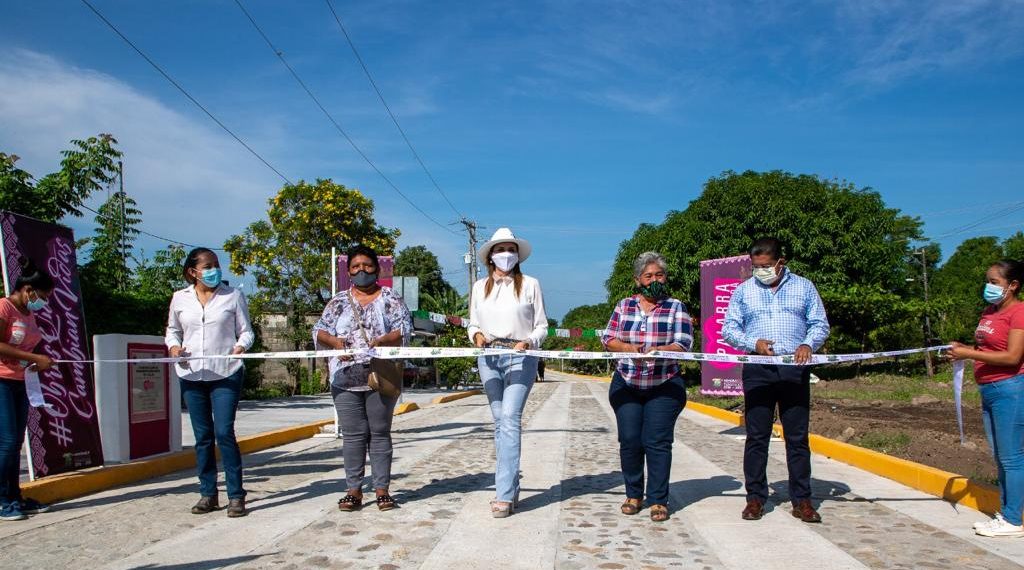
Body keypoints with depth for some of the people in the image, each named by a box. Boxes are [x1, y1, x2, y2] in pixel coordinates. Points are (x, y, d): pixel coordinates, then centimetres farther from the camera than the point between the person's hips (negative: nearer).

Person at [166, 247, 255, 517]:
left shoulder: (233, 295, 2)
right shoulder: (180, 298, 8)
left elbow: (246, 331, 4)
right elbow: (172, 330, 18)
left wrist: (241, 346, -17)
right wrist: (173, 346, -3)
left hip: (226, 374, -3)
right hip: (191, 374, 3)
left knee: (224, 432, -8)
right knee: (202, 435, 9)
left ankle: (236, 495, 1)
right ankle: (208, 494, 20)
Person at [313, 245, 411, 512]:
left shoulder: (391, 298, 7)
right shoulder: (339, 301, 13)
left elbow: (404, 328, -3)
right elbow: (319, 330, 7)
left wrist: (382, 340, -21)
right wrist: (335, 341, -15)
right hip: (346, 379, 2)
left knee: (380, 433, 3)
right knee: (353, 435, 2)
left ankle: (382, 489, 9)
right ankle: (354, 490, 9)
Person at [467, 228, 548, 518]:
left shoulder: (530, 284, 4)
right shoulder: (480, 286, 13)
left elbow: (542, 327, 5)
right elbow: (473, 324, 17)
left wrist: (528, 342, -15)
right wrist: (477, 334, -6)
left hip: (520, 357, -4)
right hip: (489, 358, 4)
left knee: (510, 419, -15)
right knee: (500, 422, 7)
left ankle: (504, 495, -16)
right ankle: (511, 489, 18)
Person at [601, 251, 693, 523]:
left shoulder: (676, 307, 1)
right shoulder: (624, 306, 8)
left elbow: (683, 344, -9)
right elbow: (608, 338, 5)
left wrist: (656, 350, -27)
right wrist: (628, 348, -16)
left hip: (664, 387, -2)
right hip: (626, 385, 2)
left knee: (658, 442, -4)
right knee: (629, 441, 3)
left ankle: (658, 500, 6)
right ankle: (633, 495, 19)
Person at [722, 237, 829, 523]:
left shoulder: (804, 287, 11)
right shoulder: (743, 291, 11)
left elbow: (820, 324, 9)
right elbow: (729, 328, 8)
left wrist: (808, 343, -12)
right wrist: (753, 343, -10)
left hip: (795, 369, 0)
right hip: (758, 370, 0)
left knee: (797, 436, 3)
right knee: (756, 436, 2)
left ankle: (801, 500, 11)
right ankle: (755, 497, 10)